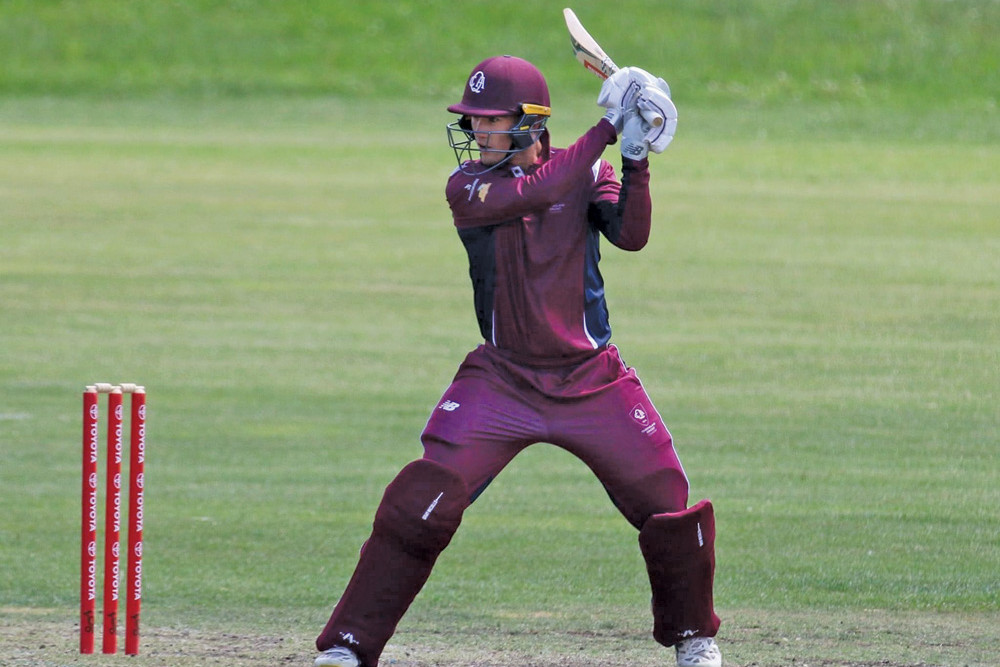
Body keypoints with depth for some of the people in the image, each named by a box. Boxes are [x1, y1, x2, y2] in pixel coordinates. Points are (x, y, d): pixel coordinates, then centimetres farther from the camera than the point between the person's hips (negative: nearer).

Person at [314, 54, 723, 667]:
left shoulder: (587, 173, -1)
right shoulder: (469, 186, -6)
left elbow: (630, 235, -16)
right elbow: (535, 191, -23)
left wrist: (636, 161, -28)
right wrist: (607, 128, -22)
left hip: (591, 379, 1)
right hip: (502, 380, -1)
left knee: (668, 504, -2)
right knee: (421, 502, -15)